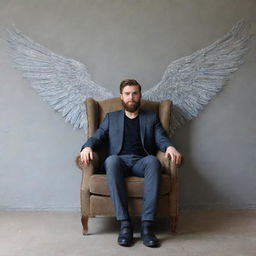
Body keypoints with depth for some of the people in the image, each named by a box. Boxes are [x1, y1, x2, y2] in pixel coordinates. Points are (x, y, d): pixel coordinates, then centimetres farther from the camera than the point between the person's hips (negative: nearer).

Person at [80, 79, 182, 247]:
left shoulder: (151, 118, 21)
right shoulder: (111, 117, 23)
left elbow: (161, 138, 7)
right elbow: (97, 137, 12)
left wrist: (170, 147, -17)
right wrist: (88, 147, -13)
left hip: (141, 162, 0)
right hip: (119, 161, 0)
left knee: (153, 160, -36)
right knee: (112, 159, -37)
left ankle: (147, 225, -37)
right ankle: (125, 224, -35)